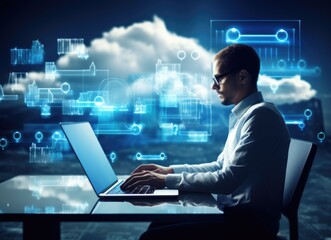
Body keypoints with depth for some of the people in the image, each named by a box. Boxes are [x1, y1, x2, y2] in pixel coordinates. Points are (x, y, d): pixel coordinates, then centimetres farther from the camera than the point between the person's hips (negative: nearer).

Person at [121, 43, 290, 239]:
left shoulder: (260, 115, -18)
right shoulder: (244, 115, 15)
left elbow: (228, 180, -24)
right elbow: (221, 167, 19)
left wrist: (167, 180, -19)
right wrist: (170, 170, 9)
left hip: (250, 223, -9)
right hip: (237, 213, 9)